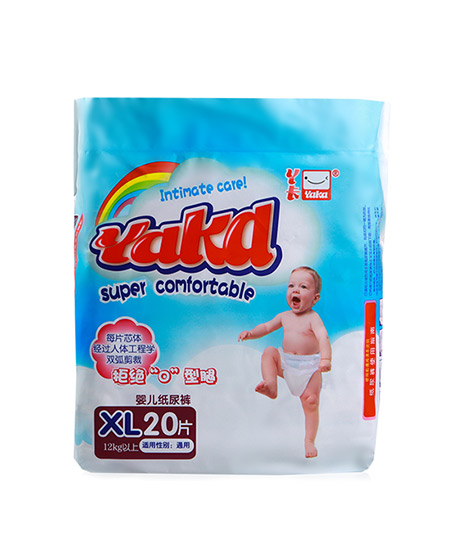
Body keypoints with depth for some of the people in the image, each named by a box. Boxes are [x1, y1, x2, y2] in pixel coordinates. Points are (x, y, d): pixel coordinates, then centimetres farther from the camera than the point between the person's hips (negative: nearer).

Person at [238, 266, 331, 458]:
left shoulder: (313, 318, -12)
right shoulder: (284, 316, 6)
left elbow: (323, 337, -26)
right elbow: (267, 327, 17)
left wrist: (325, 359, -43)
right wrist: (251, 333, -1)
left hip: (309, 367, -4)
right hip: (286, 363, 4)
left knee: (311, 402, -6)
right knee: (269, 352, -18)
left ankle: (309, 441, 7)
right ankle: (271, 386, -23)